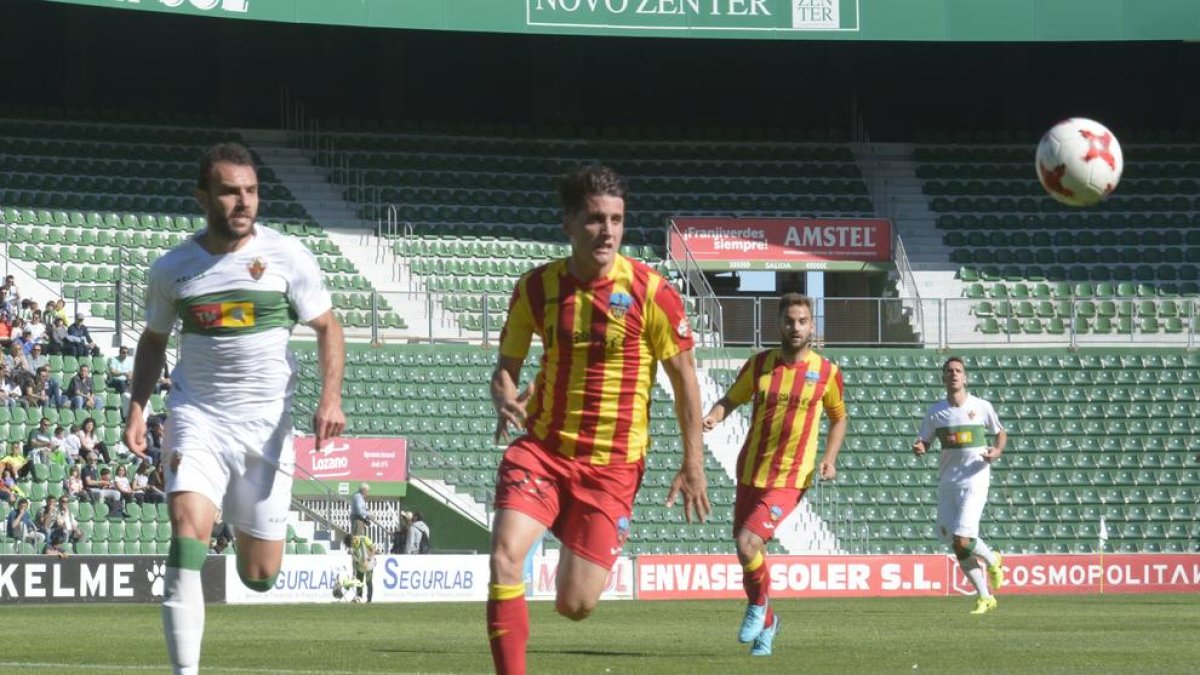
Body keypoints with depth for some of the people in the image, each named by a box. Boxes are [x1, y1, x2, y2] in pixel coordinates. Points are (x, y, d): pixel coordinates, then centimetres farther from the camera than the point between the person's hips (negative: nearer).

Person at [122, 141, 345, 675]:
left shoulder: (287, 256, -4)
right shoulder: (171, 269, 1)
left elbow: (326, 327, 3)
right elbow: (153, 340, 16)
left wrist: (331, 396, -13)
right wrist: (136, 408, 3)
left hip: (267, 423, 0)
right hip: (197, 417, 0)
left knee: (260, 576, 5)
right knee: (189, 529, -24)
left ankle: (245, 526, 44)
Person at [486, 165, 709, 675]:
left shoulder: (649, 291, -9)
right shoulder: (536, 287, -1)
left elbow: (683, 374, 0)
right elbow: (506, 366, 9)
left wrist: (693, 463, 0)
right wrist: (505, 401, -16)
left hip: (613, 463, -2)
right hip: (543, 447, 2)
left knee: (574, 605, -2)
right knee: (504, 557, -23)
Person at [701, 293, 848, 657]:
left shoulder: (827, 372, -2)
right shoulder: (759, 364, 2)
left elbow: (839, 417, 13)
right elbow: (730, 399, 10)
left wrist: (829, 458, -2)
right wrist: (713, 417, -13)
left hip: (790, 480, -3)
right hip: (750, 474, 4)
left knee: (747, 544, -21)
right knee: (751, 555, 9)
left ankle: (759, 606, 7)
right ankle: (766, 624, 32)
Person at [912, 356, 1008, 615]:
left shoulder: (981, 407, 0)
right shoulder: (935, 412, 5)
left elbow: (1001, 433, 13)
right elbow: (923, 443, 10)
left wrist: (997, 451, -7)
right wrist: (919, 449, -14)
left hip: (974, 480, -4)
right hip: (947, 483, 4)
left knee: (962, 540, -17)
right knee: (956, 545, 4)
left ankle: (993, 560, 15)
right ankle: (984, 596, 17)